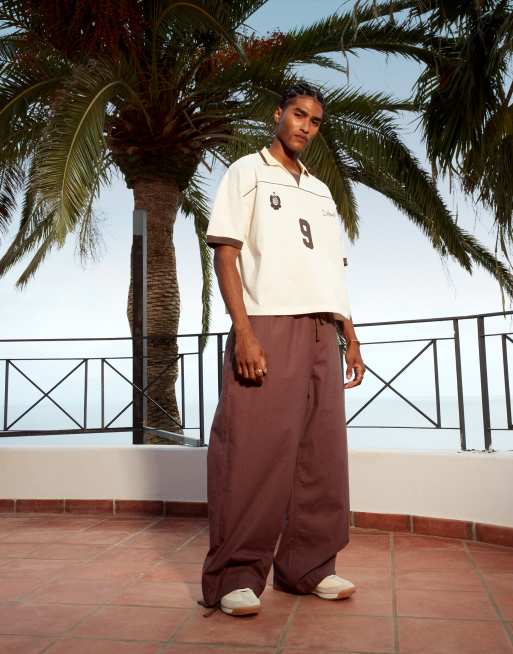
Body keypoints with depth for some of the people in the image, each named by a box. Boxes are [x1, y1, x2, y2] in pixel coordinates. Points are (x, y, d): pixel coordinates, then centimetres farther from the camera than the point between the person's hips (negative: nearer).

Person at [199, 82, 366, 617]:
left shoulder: (320, 191, 24)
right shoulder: (247, 172, 7)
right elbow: (225, 254, -4)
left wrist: (350, 338, 14)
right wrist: (243, 333, -17)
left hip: (320, 334, 6)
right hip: (267, 328, -6)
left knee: (321, 454, 5)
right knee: (254, 453, -8)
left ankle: (307, 566, 17)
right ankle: (235, 575, 3)